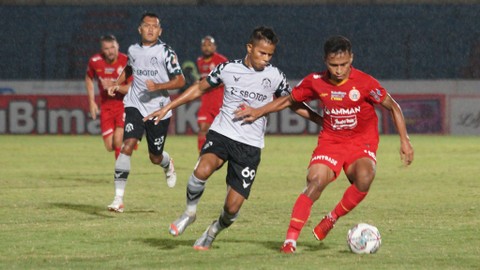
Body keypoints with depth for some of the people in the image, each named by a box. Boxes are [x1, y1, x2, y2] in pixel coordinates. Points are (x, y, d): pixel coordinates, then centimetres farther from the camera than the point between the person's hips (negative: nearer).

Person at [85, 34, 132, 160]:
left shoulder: (126, 62, -18)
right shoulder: (95, 61, -7)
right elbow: (89, 79, 14)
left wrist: (114, 86, -29)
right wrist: (92, 101, 7)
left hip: (124, 104, -3)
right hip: (106, 106, 3)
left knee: (118, 142, -21)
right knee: (110, 146, 0)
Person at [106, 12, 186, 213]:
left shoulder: (165, 52, -7)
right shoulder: (133, 50, 6)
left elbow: (180, 81, -10)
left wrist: (158, 87, -24)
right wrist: (117, 85, 14)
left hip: (159, 109, -2)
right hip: (135, 106, 2)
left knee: (155, 157, 10)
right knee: (128, 145, -20)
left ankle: (168, 164, 51)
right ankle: (118, 198, -23)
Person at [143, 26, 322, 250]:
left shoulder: (275, 77, 1)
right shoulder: (228, 69, 0)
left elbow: (294, 104, 15)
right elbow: (199, 89, 14)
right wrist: (167, 108, 13)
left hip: (250, 145, 1)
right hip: (221, 133, -1)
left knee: (232, 207, -6)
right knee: (202, 170, -34)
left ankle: (213, 232, 28)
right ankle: (190, 212, -5)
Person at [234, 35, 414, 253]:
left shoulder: (364, 83, -15)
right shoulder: (315, 82, -5)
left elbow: (393, 107, -4)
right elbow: (289, 100, 12)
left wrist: (404, 141, -8)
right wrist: (258, 112, 5)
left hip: (361, 143, -1)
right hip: (330, 141, 1)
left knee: (364, 178, -32)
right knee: (315, 182, -23)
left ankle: (331, 219, -8)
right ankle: (291, 238, -21)